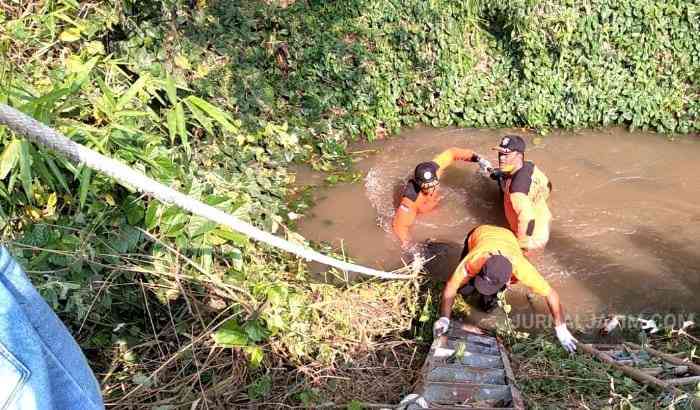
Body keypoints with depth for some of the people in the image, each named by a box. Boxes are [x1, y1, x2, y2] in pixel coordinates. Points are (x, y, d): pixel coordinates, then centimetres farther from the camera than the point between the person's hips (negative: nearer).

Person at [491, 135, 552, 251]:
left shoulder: (516, 185, -36)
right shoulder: (529, 166, -9)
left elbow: (527, 218, -40)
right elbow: (547, 186, 9)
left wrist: (521, 244, -26)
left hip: (533, 238, -9)